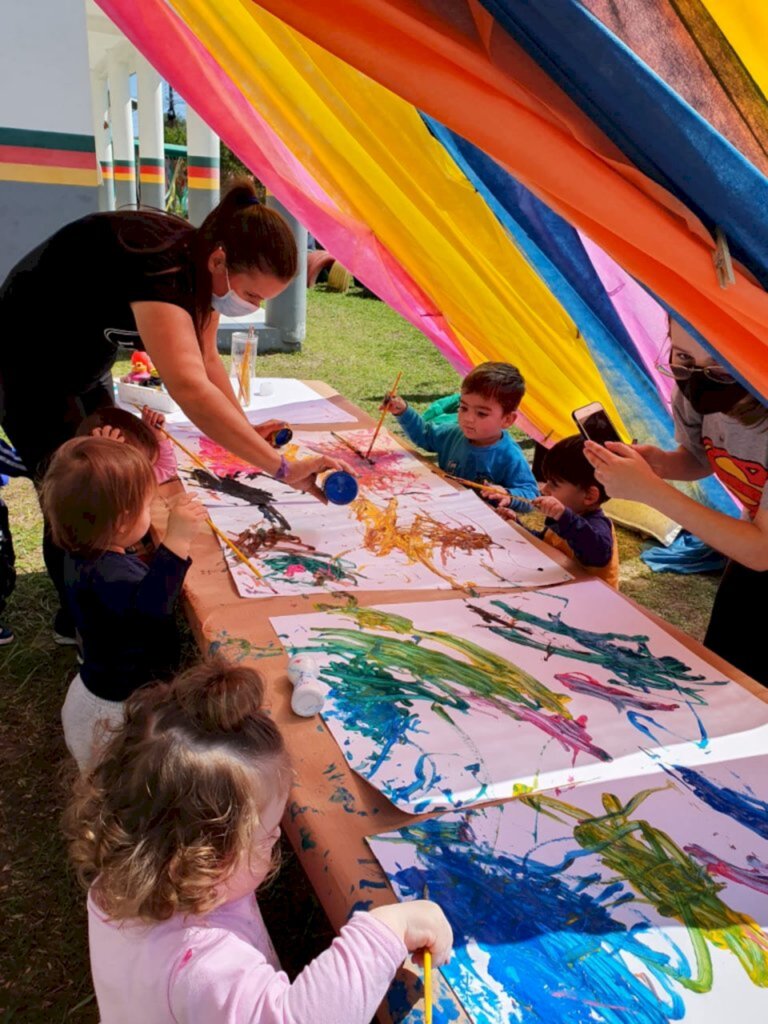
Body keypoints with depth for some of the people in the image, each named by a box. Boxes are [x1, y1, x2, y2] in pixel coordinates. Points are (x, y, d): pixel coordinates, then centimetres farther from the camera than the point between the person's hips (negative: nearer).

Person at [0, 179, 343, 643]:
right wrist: (282, 468, -53)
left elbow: (205, 362, -2)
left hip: (84, 362, 8)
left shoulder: (200, 264, -12)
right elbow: (188, 387, -53)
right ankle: (79, 620, 17)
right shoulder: (160, 265, -39)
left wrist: (248, 431, -12)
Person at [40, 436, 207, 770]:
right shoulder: (106, 574, -36)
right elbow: (148, 605, -54)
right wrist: (176, 541, -58)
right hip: (117, 709, -9)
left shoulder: (87, 551, -3)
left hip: (100, 689, 10)